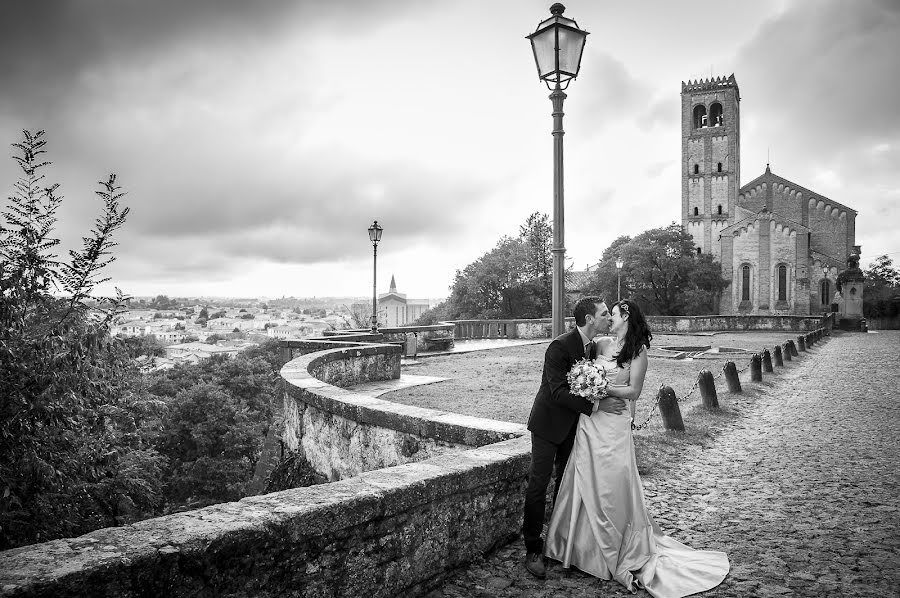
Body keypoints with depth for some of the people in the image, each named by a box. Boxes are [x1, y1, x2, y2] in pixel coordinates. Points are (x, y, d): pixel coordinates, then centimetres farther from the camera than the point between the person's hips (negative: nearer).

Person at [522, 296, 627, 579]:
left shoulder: (594, 347, 2)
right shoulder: (560, 347, -23)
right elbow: (559, 392, -27)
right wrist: (597, 405, -28)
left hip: (574, 425, 8)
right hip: (549, 424, -7)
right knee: (538, 485, -4)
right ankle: (533, 550, 5)